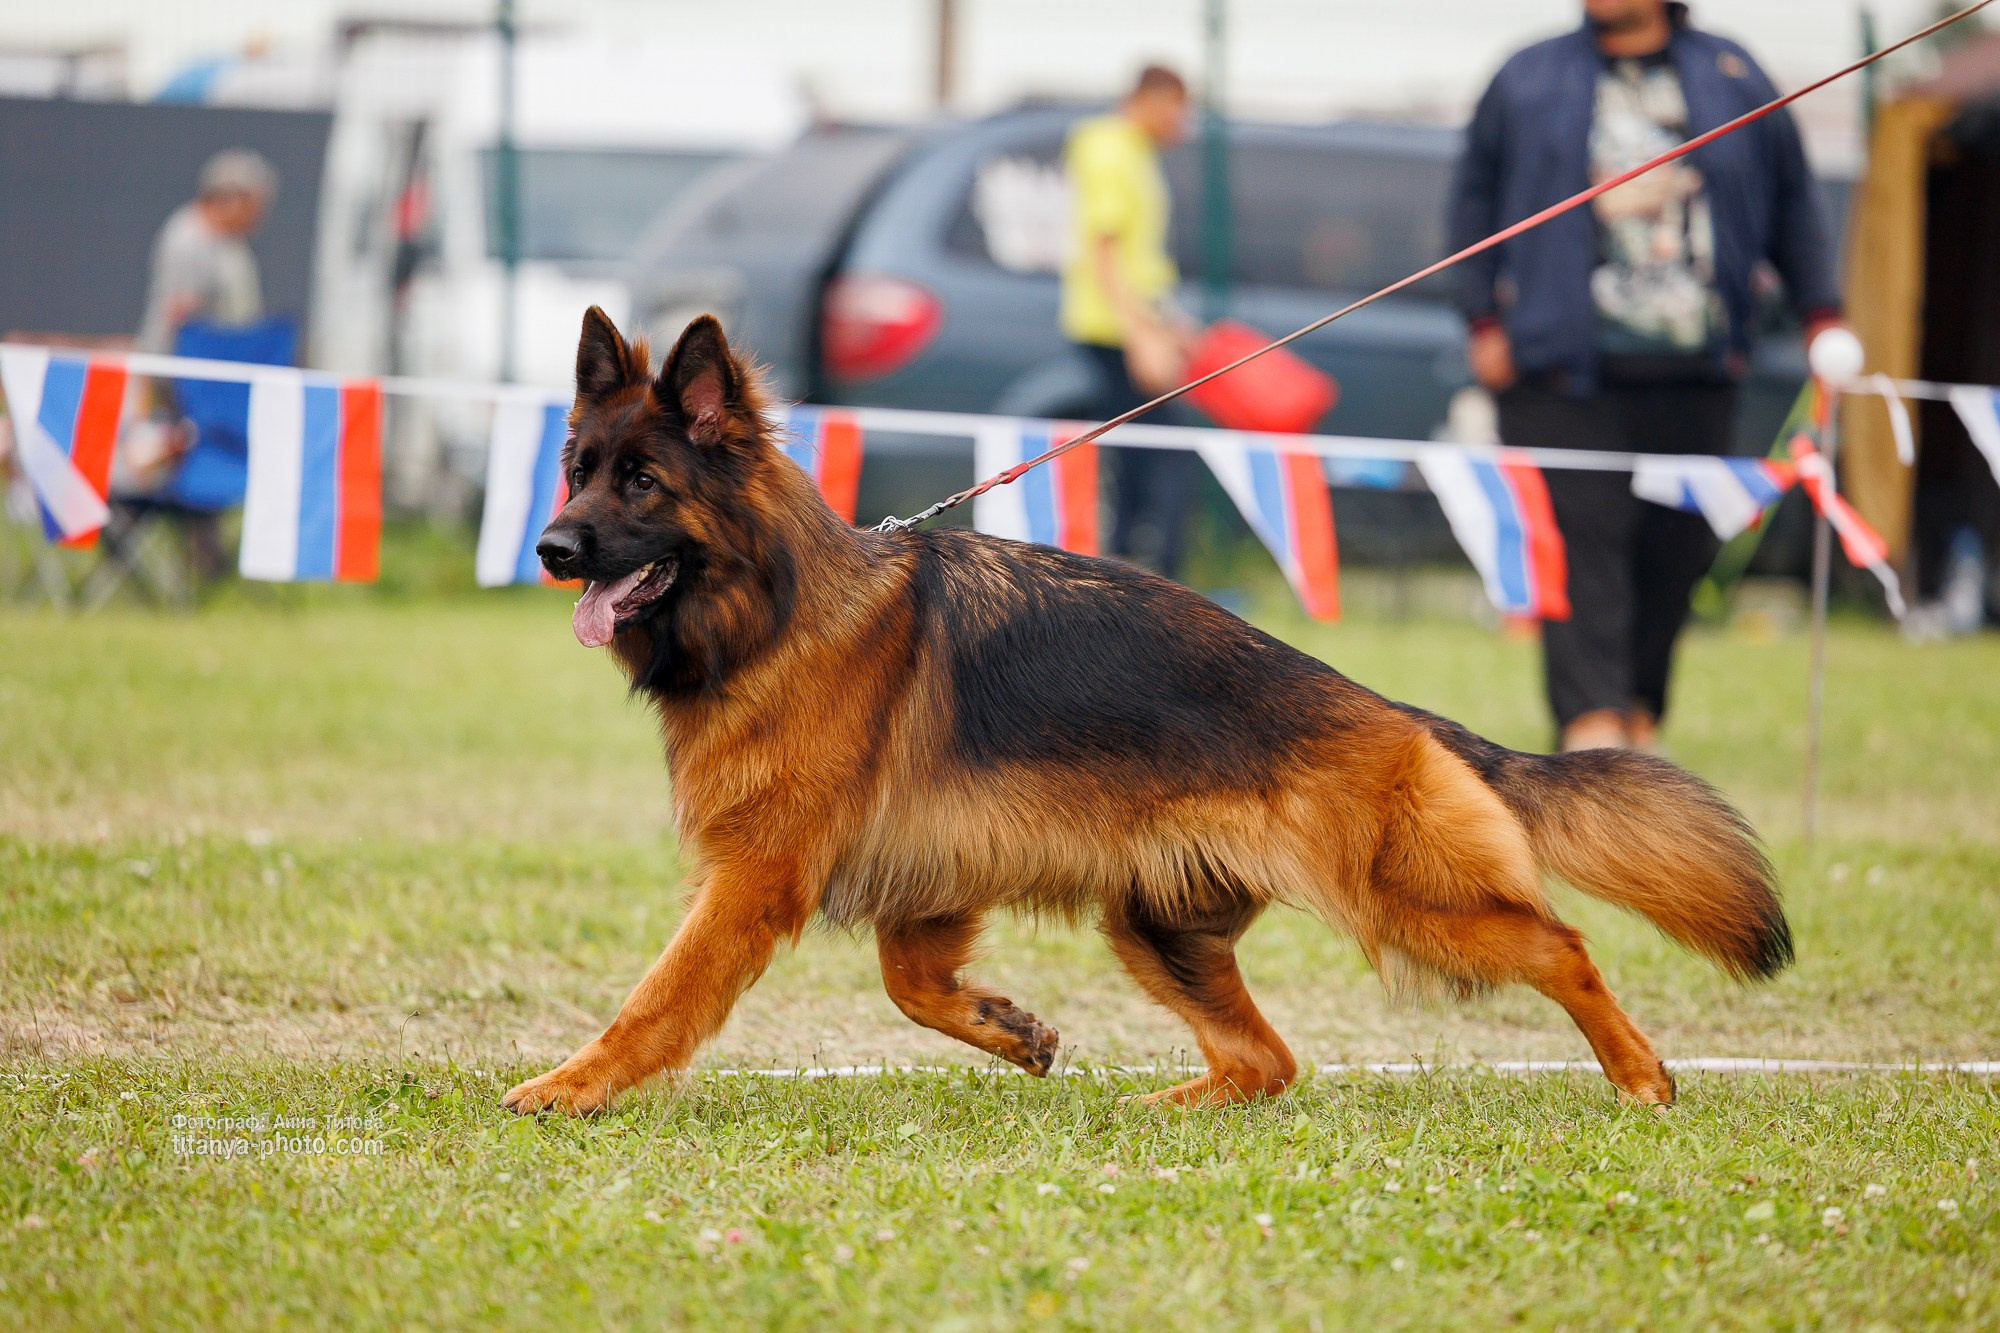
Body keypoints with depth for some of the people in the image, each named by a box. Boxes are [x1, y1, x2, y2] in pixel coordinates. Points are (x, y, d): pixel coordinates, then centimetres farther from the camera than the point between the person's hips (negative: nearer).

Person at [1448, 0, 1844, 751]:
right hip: (1566, 370, -2)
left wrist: (1821, 316, 9)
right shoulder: (1529, 83, 8)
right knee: (1581, 540, -13)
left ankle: (1641, 721, 15)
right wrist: (1485, 322, 3)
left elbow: (1792, 205, 16)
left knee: (1678, 548, 3)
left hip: (1693, 373, 2)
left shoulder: (1734, 82, 10)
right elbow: (1474, 201, 12)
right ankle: (1590, 721, -19)